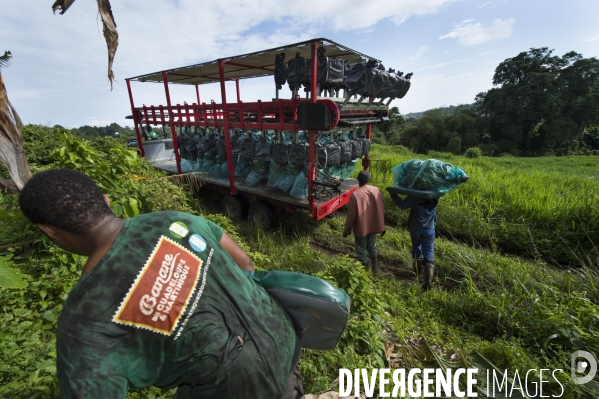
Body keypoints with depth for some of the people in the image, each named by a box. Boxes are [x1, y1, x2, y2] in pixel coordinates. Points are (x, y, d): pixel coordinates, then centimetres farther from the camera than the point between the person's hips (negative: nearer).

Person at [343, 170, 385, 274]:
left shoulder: (355, 195, -22)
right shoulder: (376, 191, -7)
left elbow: (351, 216, -18)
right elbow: (381, 211, 1)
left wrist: (346, 230, -4)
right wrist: (382, 226, 13)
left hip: (361, 228, -5)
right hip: (374, 226, 5)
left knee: (361, 251, 14)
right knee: (372, 247, 26)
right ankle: (375, 269, 36)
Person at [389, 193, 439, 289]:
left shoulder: (415, 196, -23)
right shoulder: (436, 196, -13)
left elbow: (403, 205, -14)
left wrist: (393, 194, -5)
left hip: (415, 227, -1)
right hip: (429, 228, 2)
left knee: (416, 247, 23)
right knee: (429, 253, 2)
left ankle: (419, 268, 43)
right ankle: (428, 282, -4)